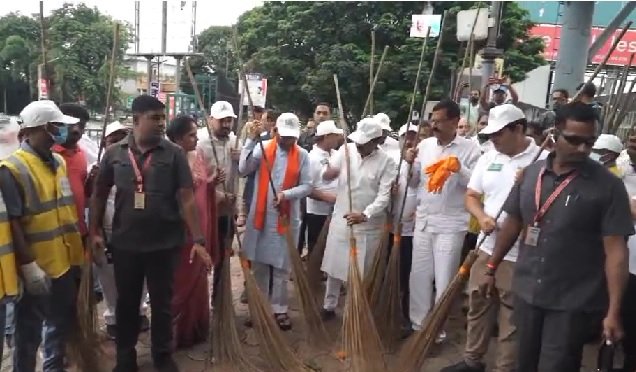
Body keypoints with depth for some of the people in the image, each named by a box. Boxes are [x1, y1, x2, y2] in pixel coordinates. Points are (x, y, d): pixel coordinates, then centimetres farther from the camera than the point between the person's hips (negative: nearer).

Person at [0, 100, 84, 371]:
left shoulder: (59, 162, 8)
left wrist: (79, 244, 12)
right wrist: (28, 265, -19)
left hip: (66, 261, 7)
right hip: (37, 267, -7)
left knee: (63, 321, 20)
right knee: (30, 331, 9)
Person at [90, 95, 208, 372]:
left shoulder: (174, 154, -5)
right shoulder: (114, 153, -1)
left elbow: (186, 199, -8)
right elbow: (99, 195, 8)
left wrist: (198, 239, -14)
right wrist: (94, 232, 3)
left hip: (165, 244, -1)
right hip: (125, 244, 2)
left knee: (162, 303, 12)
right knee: (126, 303, 16)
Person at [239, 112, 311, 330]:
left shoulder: (302, 155, 0)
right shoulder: (262, 149, -1)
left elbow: (307, 186, -1)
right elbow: (243, 170, -13)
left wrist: (286, 194, -18)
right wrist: (251, 140, -19)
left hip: (286, 217, 0)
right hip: (261, 215, 1)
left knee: (281, 266, 7)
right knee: (259, 264, 10)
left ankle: (279, 309, 20)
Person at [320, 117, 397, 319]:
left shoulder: (387, 162, -10)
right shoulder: (346, 150, -1)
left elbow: (384, 196, -15)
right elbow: (325, 175, -2)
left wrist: (365, 215, -30)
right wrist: (328, 173, -27)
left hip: (368, 225, -3)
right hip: (340, 219, 3)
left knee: (362, 272, 7)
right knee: (334, 267, 13)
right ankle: (329, 307, 31)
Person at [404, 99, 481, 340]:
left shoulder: (469, 149, -7)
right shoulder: (424, 145, 6)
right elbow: (414, 183, 10)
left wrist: (459, 169, -25)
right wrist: (410, 164, -8)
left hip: (450, 224, -4)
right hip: (423, 220, 5)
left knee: (444, 279, 4)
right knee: (419, 275, 12)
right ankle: (418, 323, 26)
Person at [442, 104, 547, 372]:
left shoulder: (544, 160, -10)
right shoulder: (488, 158, 8)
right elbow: (471, 196, 11)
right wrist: (482, 217, -7)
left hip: (521, 256, -6)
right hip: (486, 248, 6)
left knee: (511, 318, 7)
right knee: (478, 307, 18)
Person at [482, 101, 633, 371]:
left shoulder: (608, 186, -11)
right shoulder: (531, 173, 1)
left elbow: (615, 249, -13)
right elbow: (513, 224, 10)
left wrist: (614, 311, -17)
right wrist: (491, 268, 11)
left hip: (573, 302, -4)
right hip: (526, 293, 4)